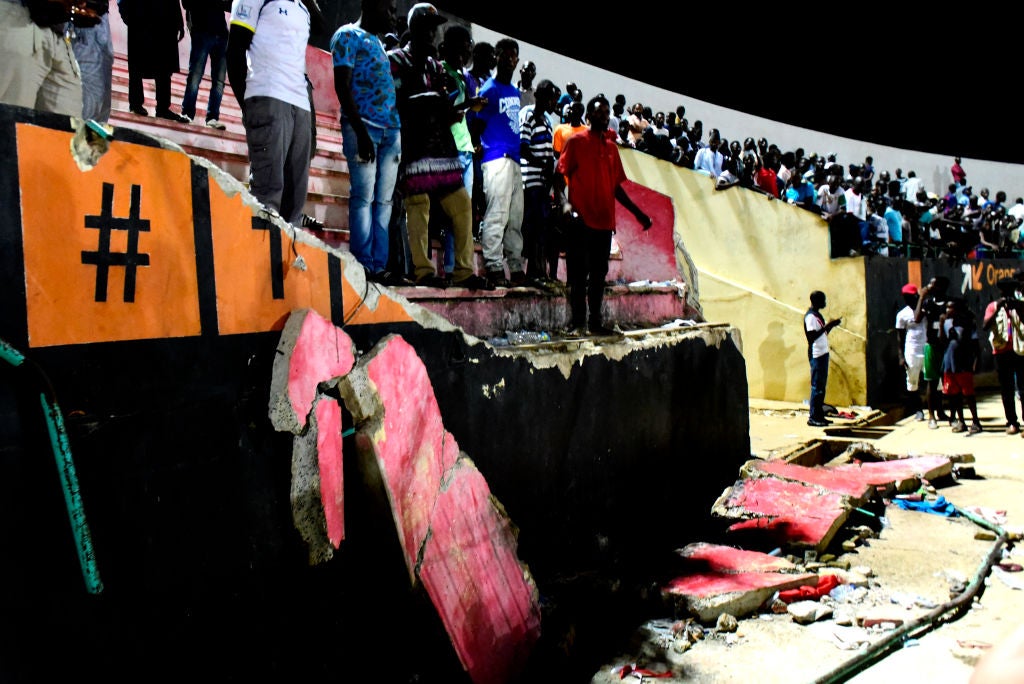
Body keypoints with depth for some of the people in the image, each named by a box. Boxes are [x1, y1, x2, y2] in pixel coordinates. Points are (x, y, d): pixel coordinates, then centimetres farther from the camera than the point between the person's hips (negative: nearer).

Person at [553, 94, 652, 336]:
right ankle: (577, 322, 1)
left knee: (599, 273, 9)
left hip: (605, 221, 6)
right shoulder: (576, 141, 2)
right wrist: (563, 202, -22)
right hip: (581, 219, -6)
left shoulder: (611, 148, 18)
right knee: (578, 273, -4)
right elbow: (560, 174, -5)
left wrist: (638, 213, 18)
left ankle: (595, 321, 16)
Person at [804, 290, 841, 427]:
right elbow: (813, 336, -22)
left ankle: (819, 415, 16)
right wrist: (827, 325, -21)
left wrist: (831, 325, 7)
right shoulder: (810, 316, -13)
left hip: (823, 353, 10)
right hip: (816, 355, -10)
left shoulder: (817, 315, 16)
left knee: (821, 385, 11)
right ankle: (813, 418, -3)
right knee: (817, 386, -7)